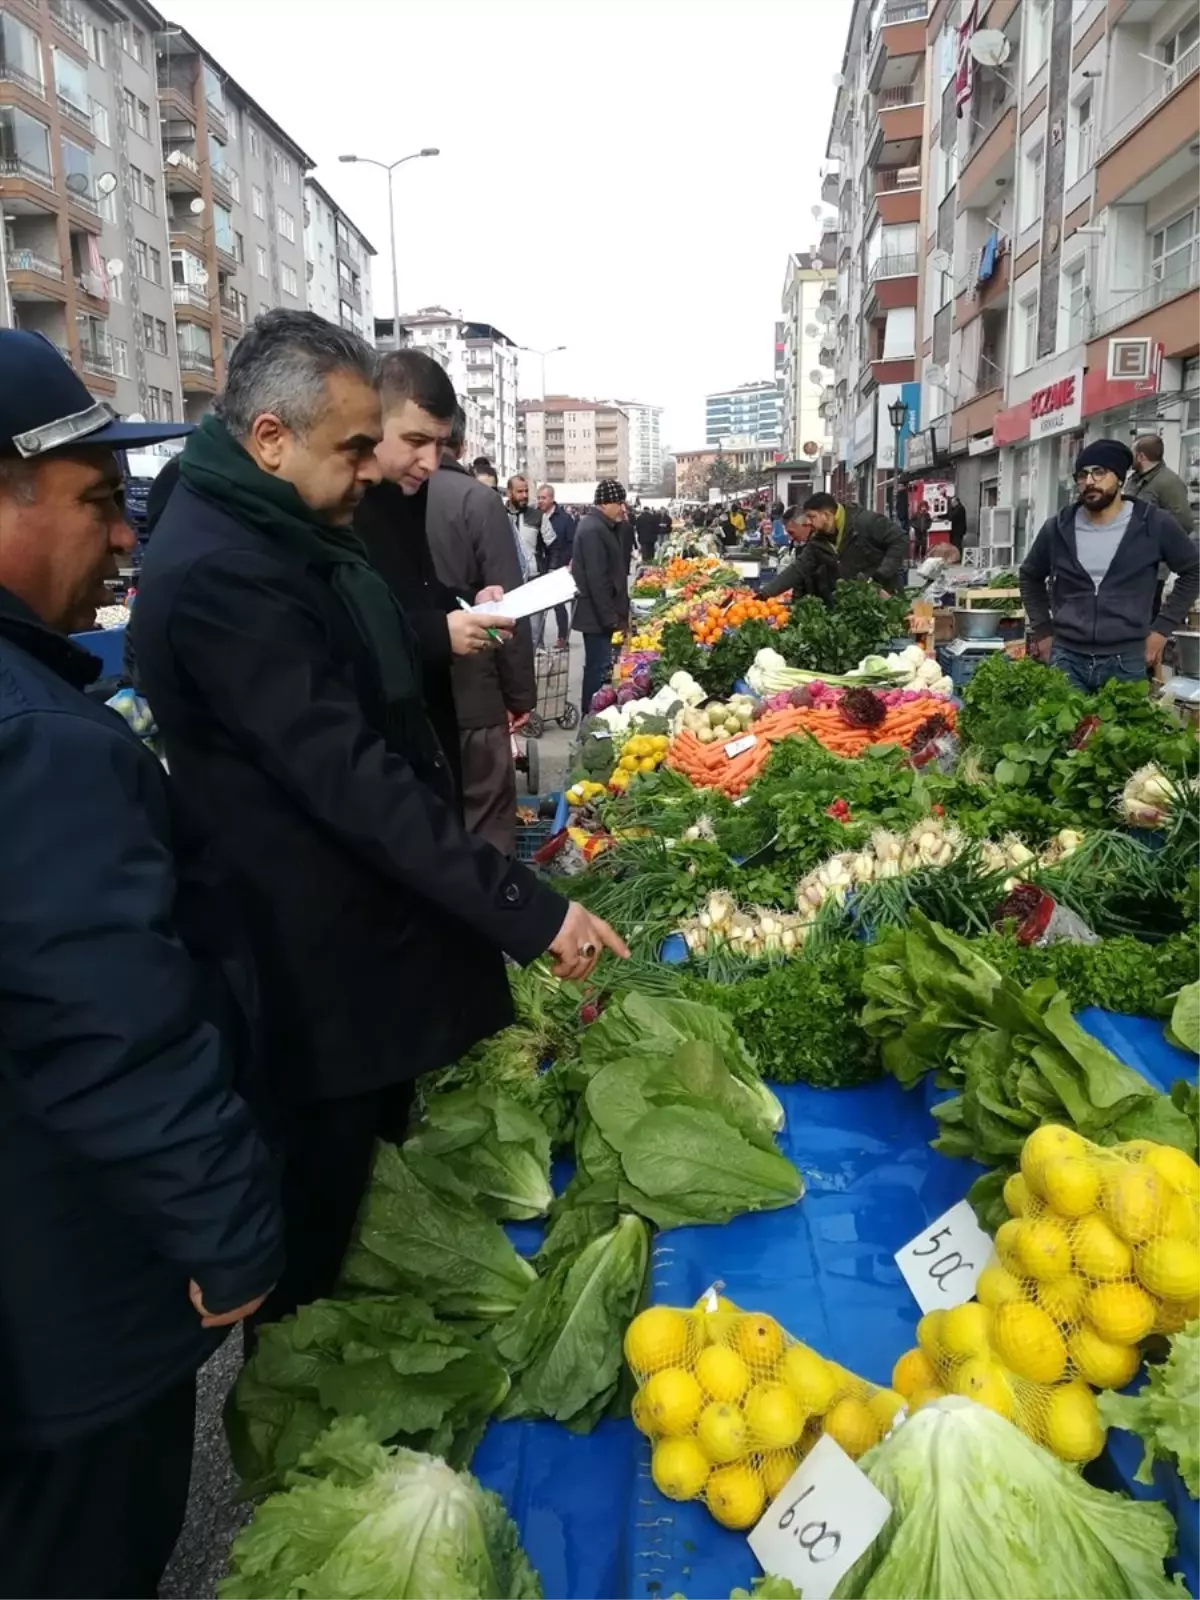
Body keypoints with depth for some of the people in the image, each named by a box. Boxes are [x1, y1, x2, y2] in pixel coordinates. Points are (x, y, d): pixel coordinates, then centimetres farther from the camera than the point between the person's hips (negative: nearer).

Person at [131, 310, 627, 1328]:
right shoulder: (217, 574, -27)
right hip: (316, 964, -10)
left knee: (382, 1153, 26)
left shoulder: (303, 535, 8)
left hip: (373, 925, 10)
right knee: (321, 1212, 10)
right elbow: (353, 782, -31)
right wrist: (527, 911, -29)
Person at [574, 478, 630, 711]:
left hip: (603, 614, 10)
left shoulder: (602, 526, 14)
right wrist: (612, 619, -22)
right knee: (598, 669, -6)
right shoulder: (593, 529, -17)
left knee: (597, 668, 14)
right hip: (599, 616, -10)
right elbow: (597, 580, -23)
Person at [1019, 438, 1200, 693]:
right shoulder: (1058, 528, 3)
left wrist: (1163, 627, 3)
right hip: (1066, 658, 1)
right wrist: (1042, 630, 11)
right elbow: (1030, 576, 19)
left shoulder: (1153, 524, -2)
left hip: (1127, 661, -1)